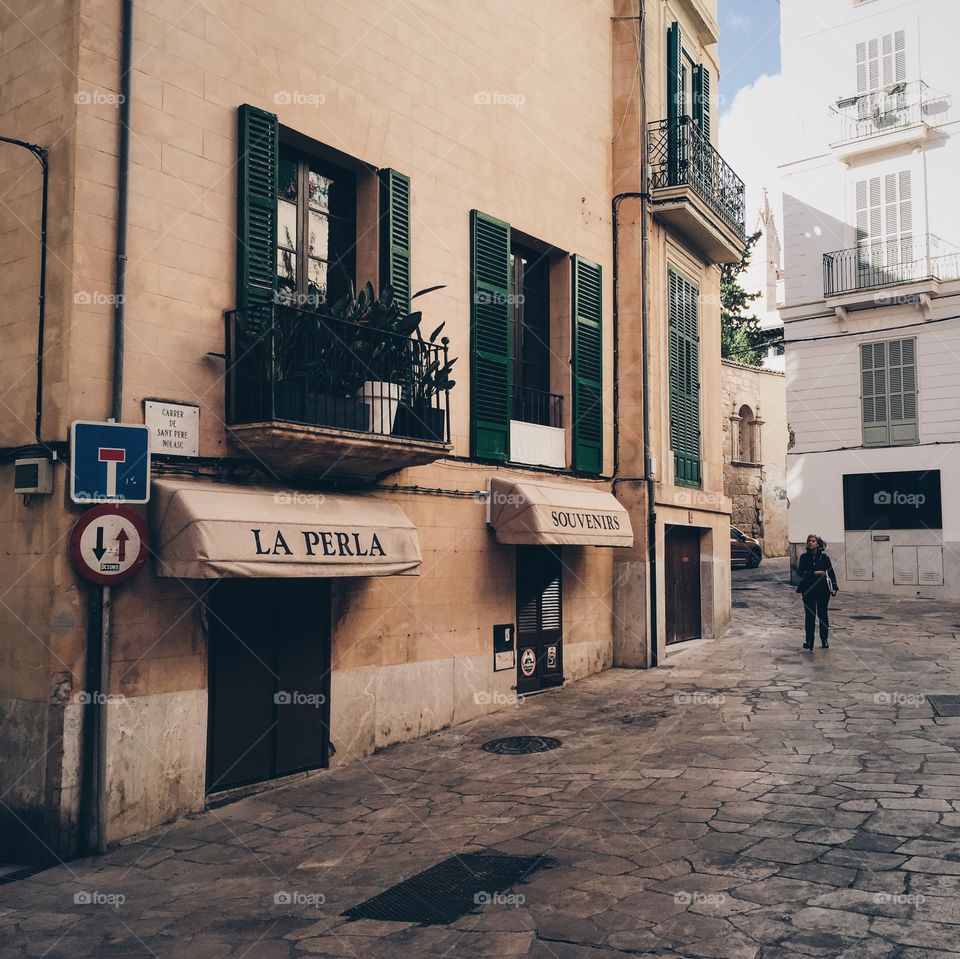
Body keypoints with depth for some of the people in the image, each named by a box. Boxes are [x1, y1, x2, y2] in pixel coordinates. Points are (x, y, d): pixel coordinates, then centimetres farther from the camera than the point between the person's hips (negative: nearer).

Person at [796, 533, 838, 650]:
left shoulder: (824, 557, 1)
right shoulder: (804, 557, 3)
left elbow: (831, 573, 3)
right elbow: (801, 572, -4)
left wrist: (834, 588, -4)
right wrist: (814, 573, -16)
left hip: (823, 589, 0)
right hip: (808, 589, 1)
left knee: (822, 614, 6)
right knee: (809, 615, 0)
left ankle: (824, 639, 17)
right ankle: (809, 640, 4)